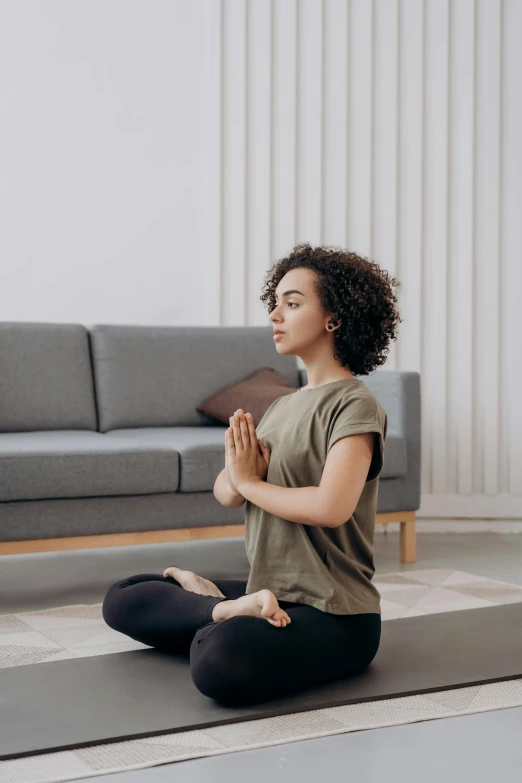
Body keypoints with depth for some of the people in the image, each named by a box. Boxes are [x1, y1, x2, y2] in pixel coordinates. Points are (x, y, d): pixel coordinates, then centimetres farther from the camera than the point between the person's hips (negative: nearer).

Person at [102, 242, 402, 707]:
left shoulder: (355, 405, -11)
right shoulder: (283, 406, 14)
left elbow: (331, 507, -27)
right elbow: (227, 493, 10)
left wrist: (249, 483, -11)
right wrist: (240, 467, -14)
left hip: (333, 613, -9)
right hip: (272, 595, 9)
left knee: (220, 662, -38)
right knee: (124, 599, 10)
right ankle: (231, 610, -6)